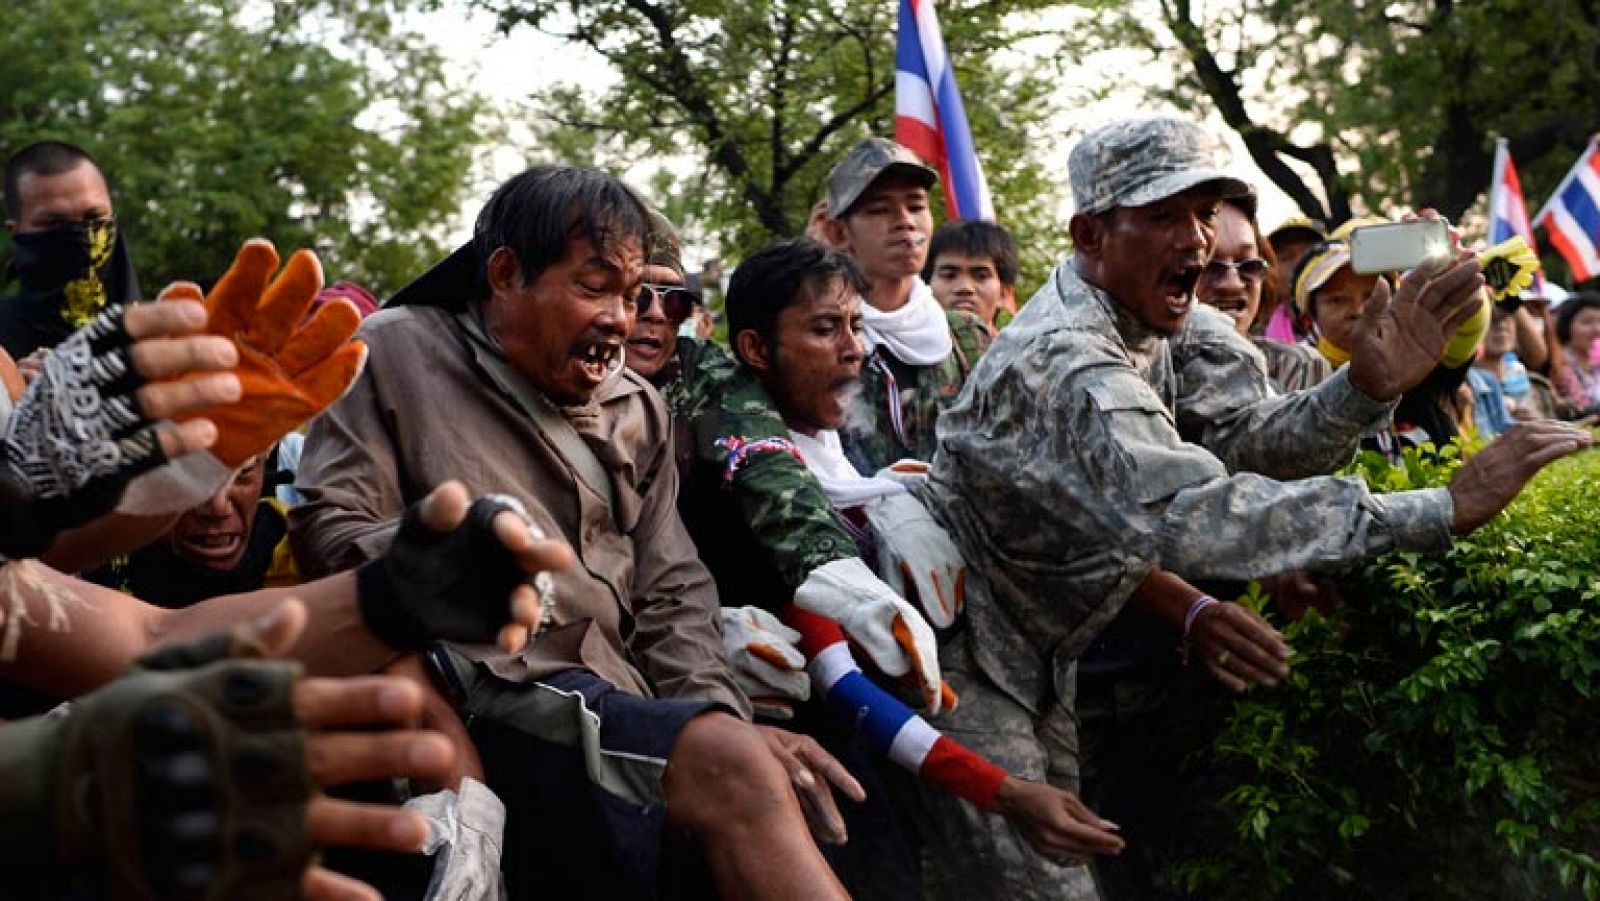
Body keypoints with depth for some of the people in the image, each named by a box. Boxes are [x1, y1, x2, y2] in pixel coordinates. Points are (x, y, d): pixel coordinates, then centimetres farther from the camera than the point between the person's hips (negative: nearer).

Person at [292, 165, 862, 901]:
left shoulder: (636, 408, 22)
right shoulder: (397, 354, 8)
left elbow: (671, 592, 15)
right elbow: (328, 527, -1)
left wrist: (721, 719, -3)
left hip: (613, 710, 6)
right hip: (479, 693, -5)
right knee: (737, 772, -30)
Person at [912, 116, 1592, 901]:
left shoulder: (1180, 325, -1)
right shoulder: (1061, 364, -31)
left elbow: (1255, 437, -11)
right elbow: (1190, 515, -44)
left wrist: (1366, 388, -32)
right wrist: (1442, 510, -45)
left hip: (1038, 652, 9)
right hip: (960, 651, -9)